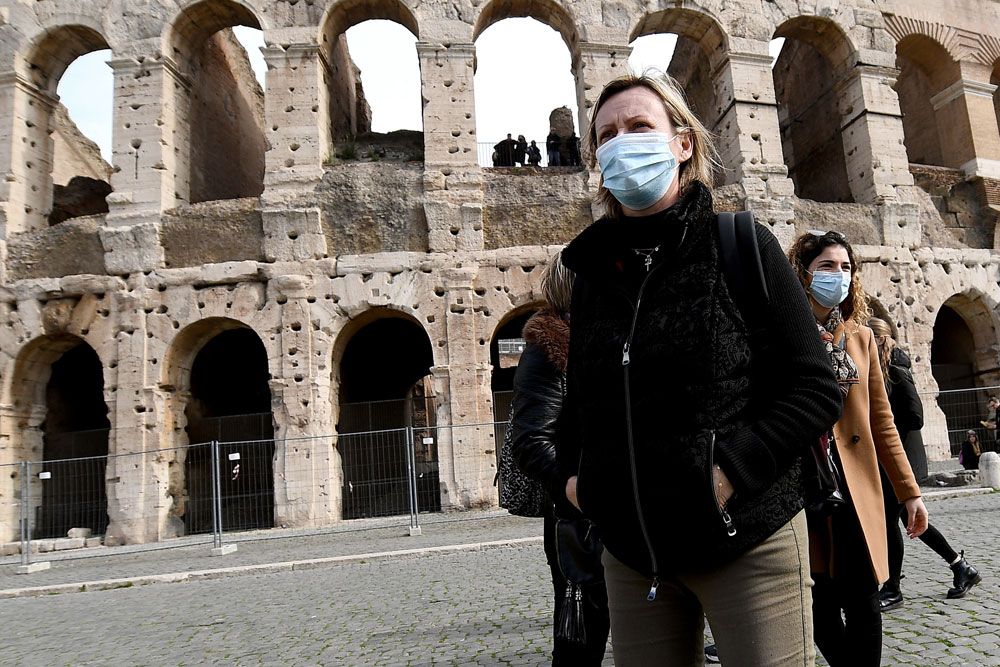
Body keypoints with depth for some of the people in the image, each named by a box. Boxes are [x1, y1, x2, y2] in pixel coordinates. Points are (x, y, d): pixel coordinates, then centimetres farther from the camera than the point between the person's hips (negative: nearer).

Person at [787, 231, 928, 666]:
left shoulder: (861, 337, 11)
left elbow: (881, 420, 12)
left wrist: (909, 491, 10)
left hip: (856, 484, 3)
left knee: (862, 600, 1)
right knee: (821, 602, 7)